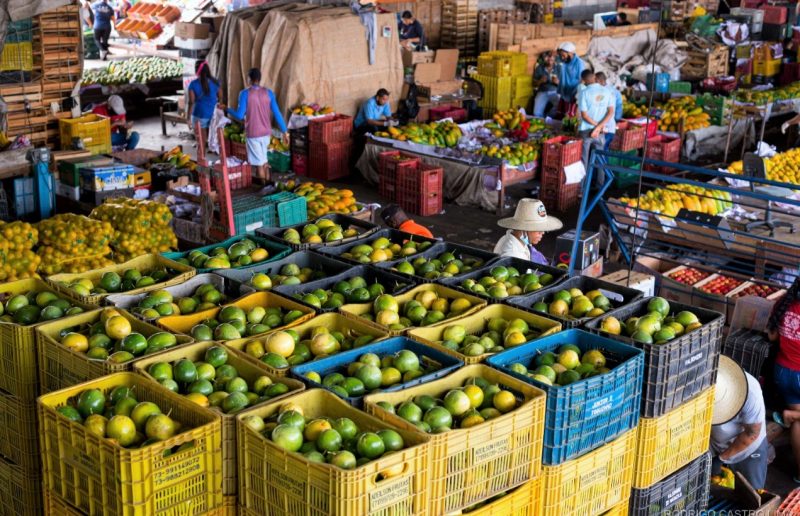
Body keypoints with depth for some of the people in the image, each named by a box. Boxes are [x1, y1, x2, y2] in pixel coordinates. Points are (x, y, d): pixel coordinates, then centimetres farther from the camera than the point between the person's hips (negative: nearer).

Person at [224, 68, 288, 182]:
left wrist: (226, 109, 4)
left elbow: (239, 115, -13)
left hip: (252, 133, -4)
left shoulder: (245, 93, -11)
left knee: (259, 163, 3)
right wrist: (284, 131, 4)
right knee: (263, 160, 20)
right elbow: (277, 114, -2)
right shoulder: (269, 93, 0)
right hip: (266, 132, 4)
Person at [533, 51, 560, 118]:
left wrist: (557, 82, -18)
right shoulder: (539, 68, 2)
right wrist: (540, 81, -13)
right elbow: (534, 83, 6)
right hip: (542, 92, 1)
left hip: (555, 92, -1)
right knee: (537, 113, -21)